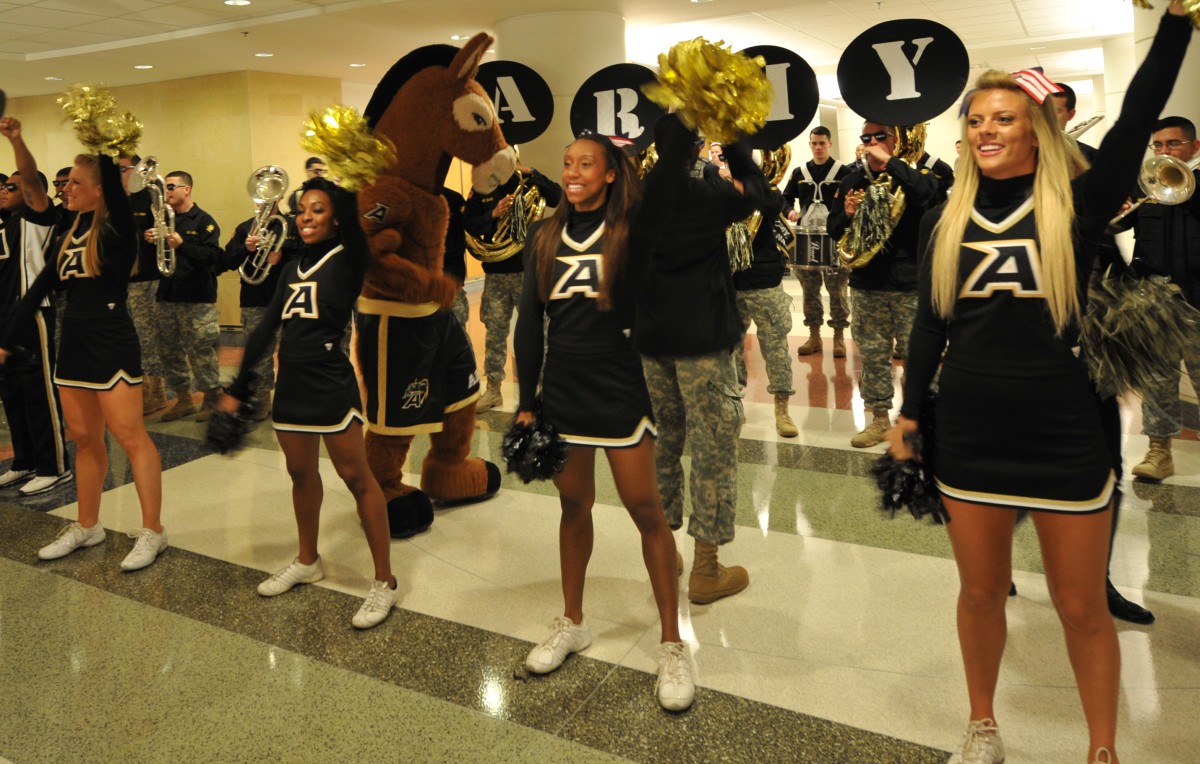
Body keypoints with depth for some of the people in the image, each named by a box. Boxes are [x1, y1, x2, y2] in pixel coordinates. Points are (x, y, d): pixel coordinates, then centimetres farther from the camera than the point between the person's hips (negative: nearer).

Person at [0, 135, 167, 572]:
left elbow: (116, 188, -28)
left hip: (111, 343, -8)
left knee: (130, 436, -5)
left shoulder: (117, 228, -8)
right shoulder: (72, 233, 14)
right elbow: (41, 287, 16)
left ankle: (153, 531, 1)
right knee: (84, 439, 13)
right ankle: (87, 527, 25)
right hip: (74, 343, 8)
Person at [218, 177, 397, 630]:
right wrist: (239, 388, 13)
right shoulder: (292, 268, 14)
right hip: (290, 383, 7)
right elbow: (266, 328, 14)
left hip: (331, 383, -7)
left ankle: (384, 581, 3)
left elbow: (351, 227, -25)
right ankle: (307, 562, 37)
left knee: (356, 477, -4)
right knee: (301, 474, 18)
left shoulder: (347, 259, -3)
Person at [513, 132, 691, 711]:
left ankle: (672, 644, 11)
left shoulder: (631, 233, -4)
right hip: (562, 392, 4)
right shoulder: (545, 239, 6)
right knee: (574, 505, 14)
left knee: (646, 510, 0)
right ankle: (571, 624, 31)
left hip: (621, 393, -4)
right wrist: (526, 400, 5)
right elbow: (529, 323, 7)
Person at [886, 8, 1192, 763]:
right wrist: (909, 410, 11)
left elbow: (1138, 118, -16)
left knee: (1082, 607, 9)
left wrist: (1176, 17, -21)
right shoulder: (945, 220, 5)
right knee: (981, 591, 15)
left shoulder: (1077, 206, -3)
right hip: (969, 433, 3)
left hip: (1064, 434, -2)